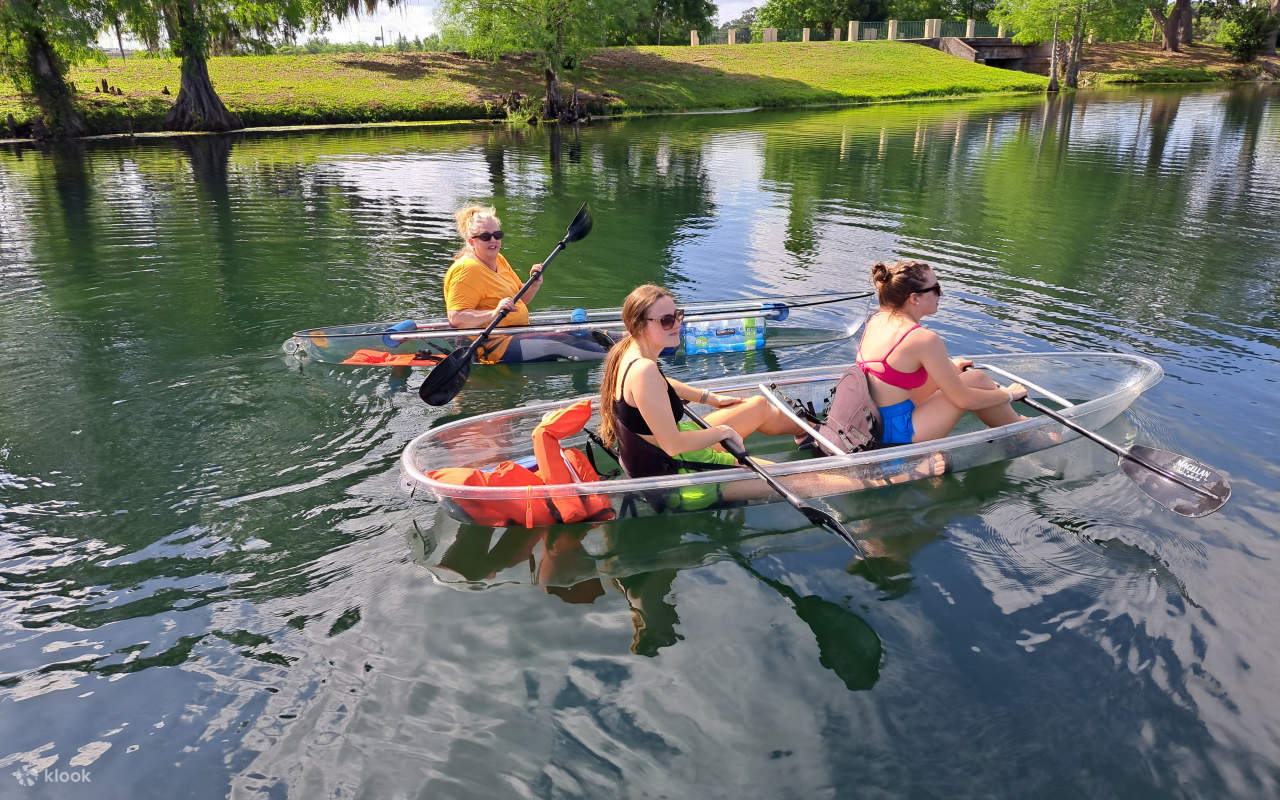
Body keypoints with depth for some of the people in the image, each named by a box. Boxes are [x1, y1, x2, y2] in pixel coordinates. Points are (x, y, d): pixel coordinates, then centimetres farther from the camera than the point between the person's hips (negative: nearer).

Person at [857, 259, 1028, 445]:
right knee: (976, 379, 1)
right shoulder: (924, 339, -20)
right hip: (897, 434, -8)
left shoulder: (876, 320, 4)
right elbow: (963, 400, -11)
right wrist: (1009, 394, 6)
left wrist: (948, 365, 35)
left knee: (949, 372, 20)